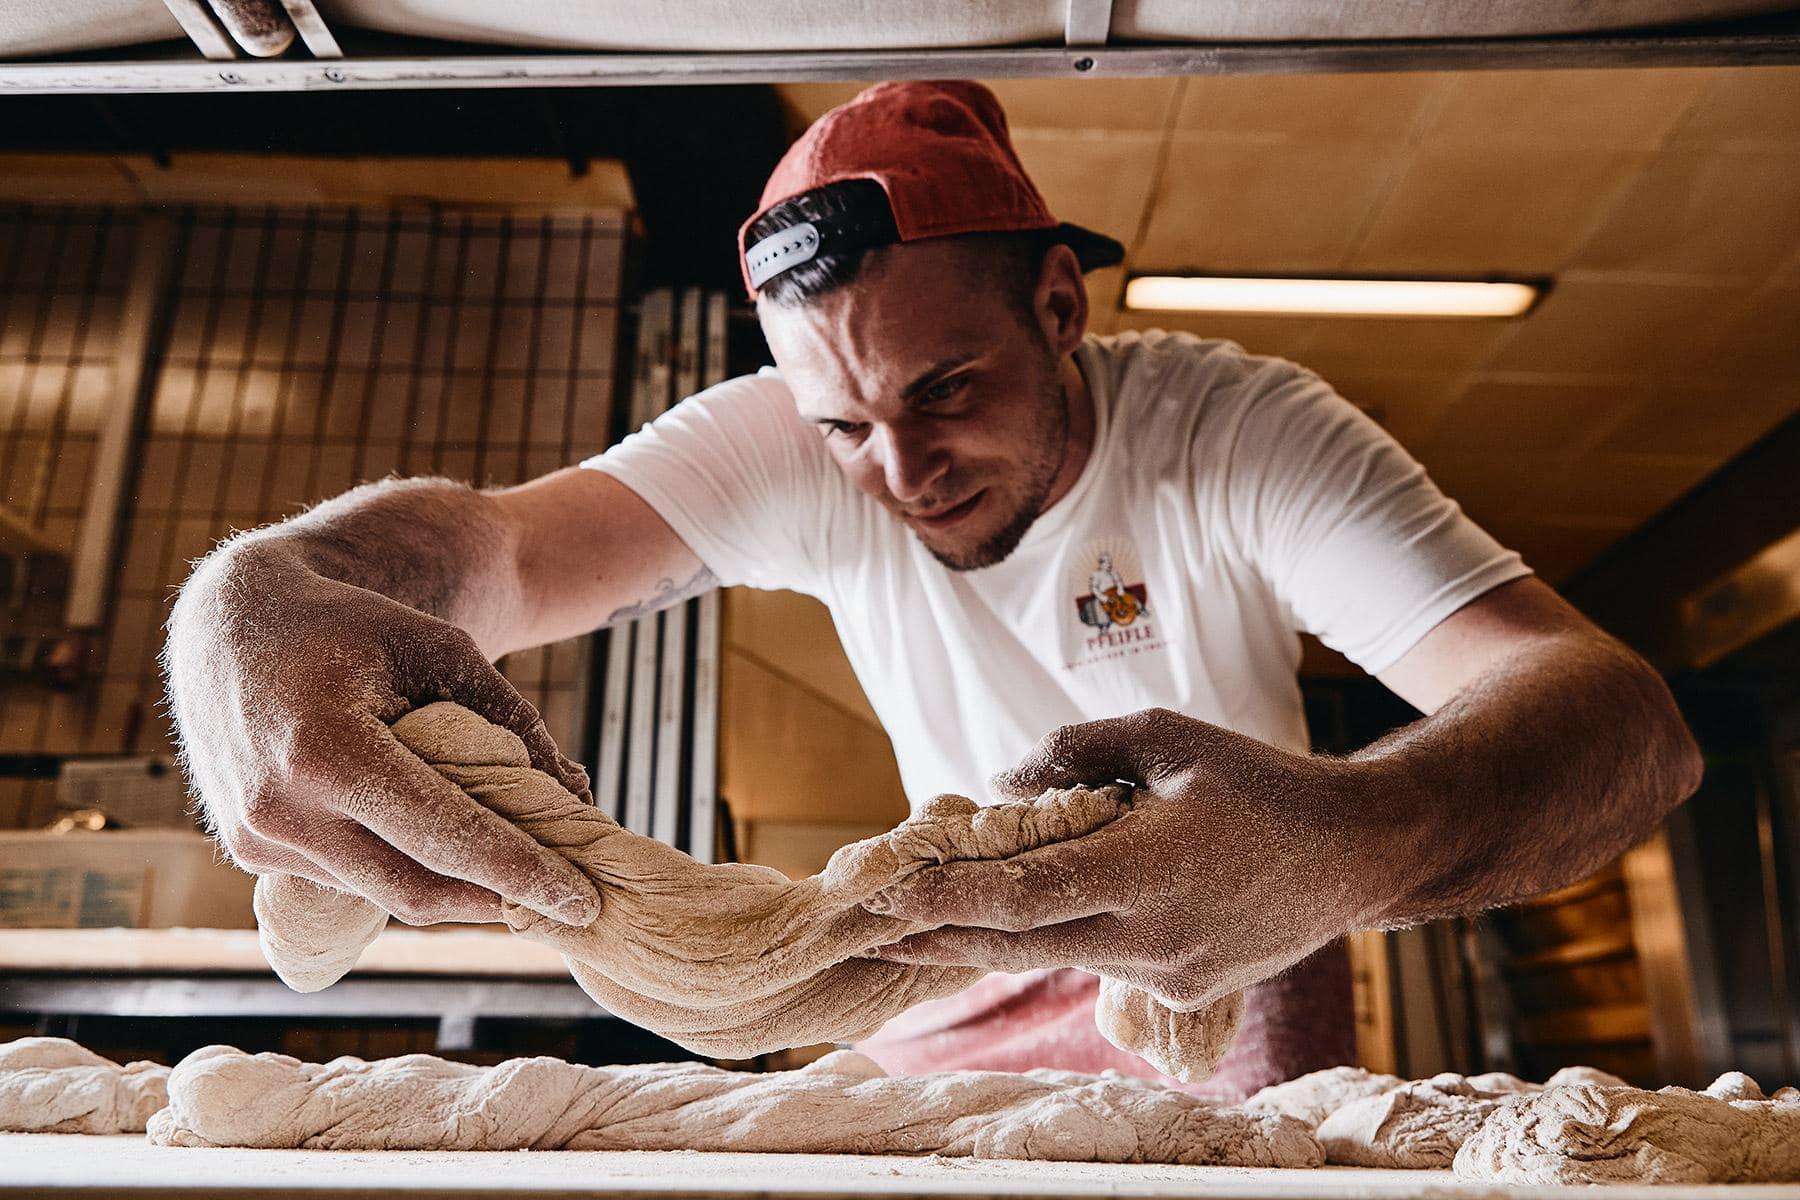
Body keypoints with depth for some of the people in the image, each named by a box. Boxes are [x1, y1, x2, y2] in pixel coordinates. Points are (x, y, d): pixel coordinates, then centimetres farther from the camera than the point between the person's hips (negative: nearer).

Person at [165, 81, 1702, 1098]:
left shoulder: (1237, 428, -27)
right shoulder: (796, 448, -20)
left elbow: (1626, 714, -38)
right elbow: (502, 538, -34)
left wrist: (1352, 842, -61)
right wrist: (260, 589, -58)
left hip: (1241, 953, -1)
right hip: (972, 974, 2)